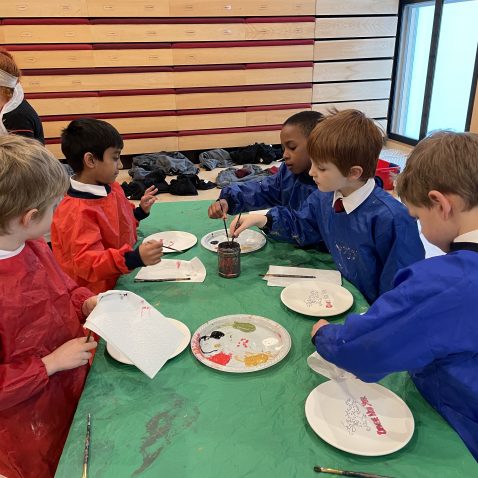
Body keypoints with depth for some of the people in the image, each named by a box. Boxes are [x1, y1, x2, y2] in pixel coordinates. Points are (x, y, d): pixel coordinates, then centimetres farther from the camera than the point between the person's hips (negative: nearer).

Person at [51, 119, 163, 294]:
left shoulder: (111, 189, 7)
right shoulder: (77, 212, -22)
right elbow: (87, 264, -28)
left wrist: (140, 211, 10)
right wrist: (135, 258, -40)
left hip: (122, 279, 8)